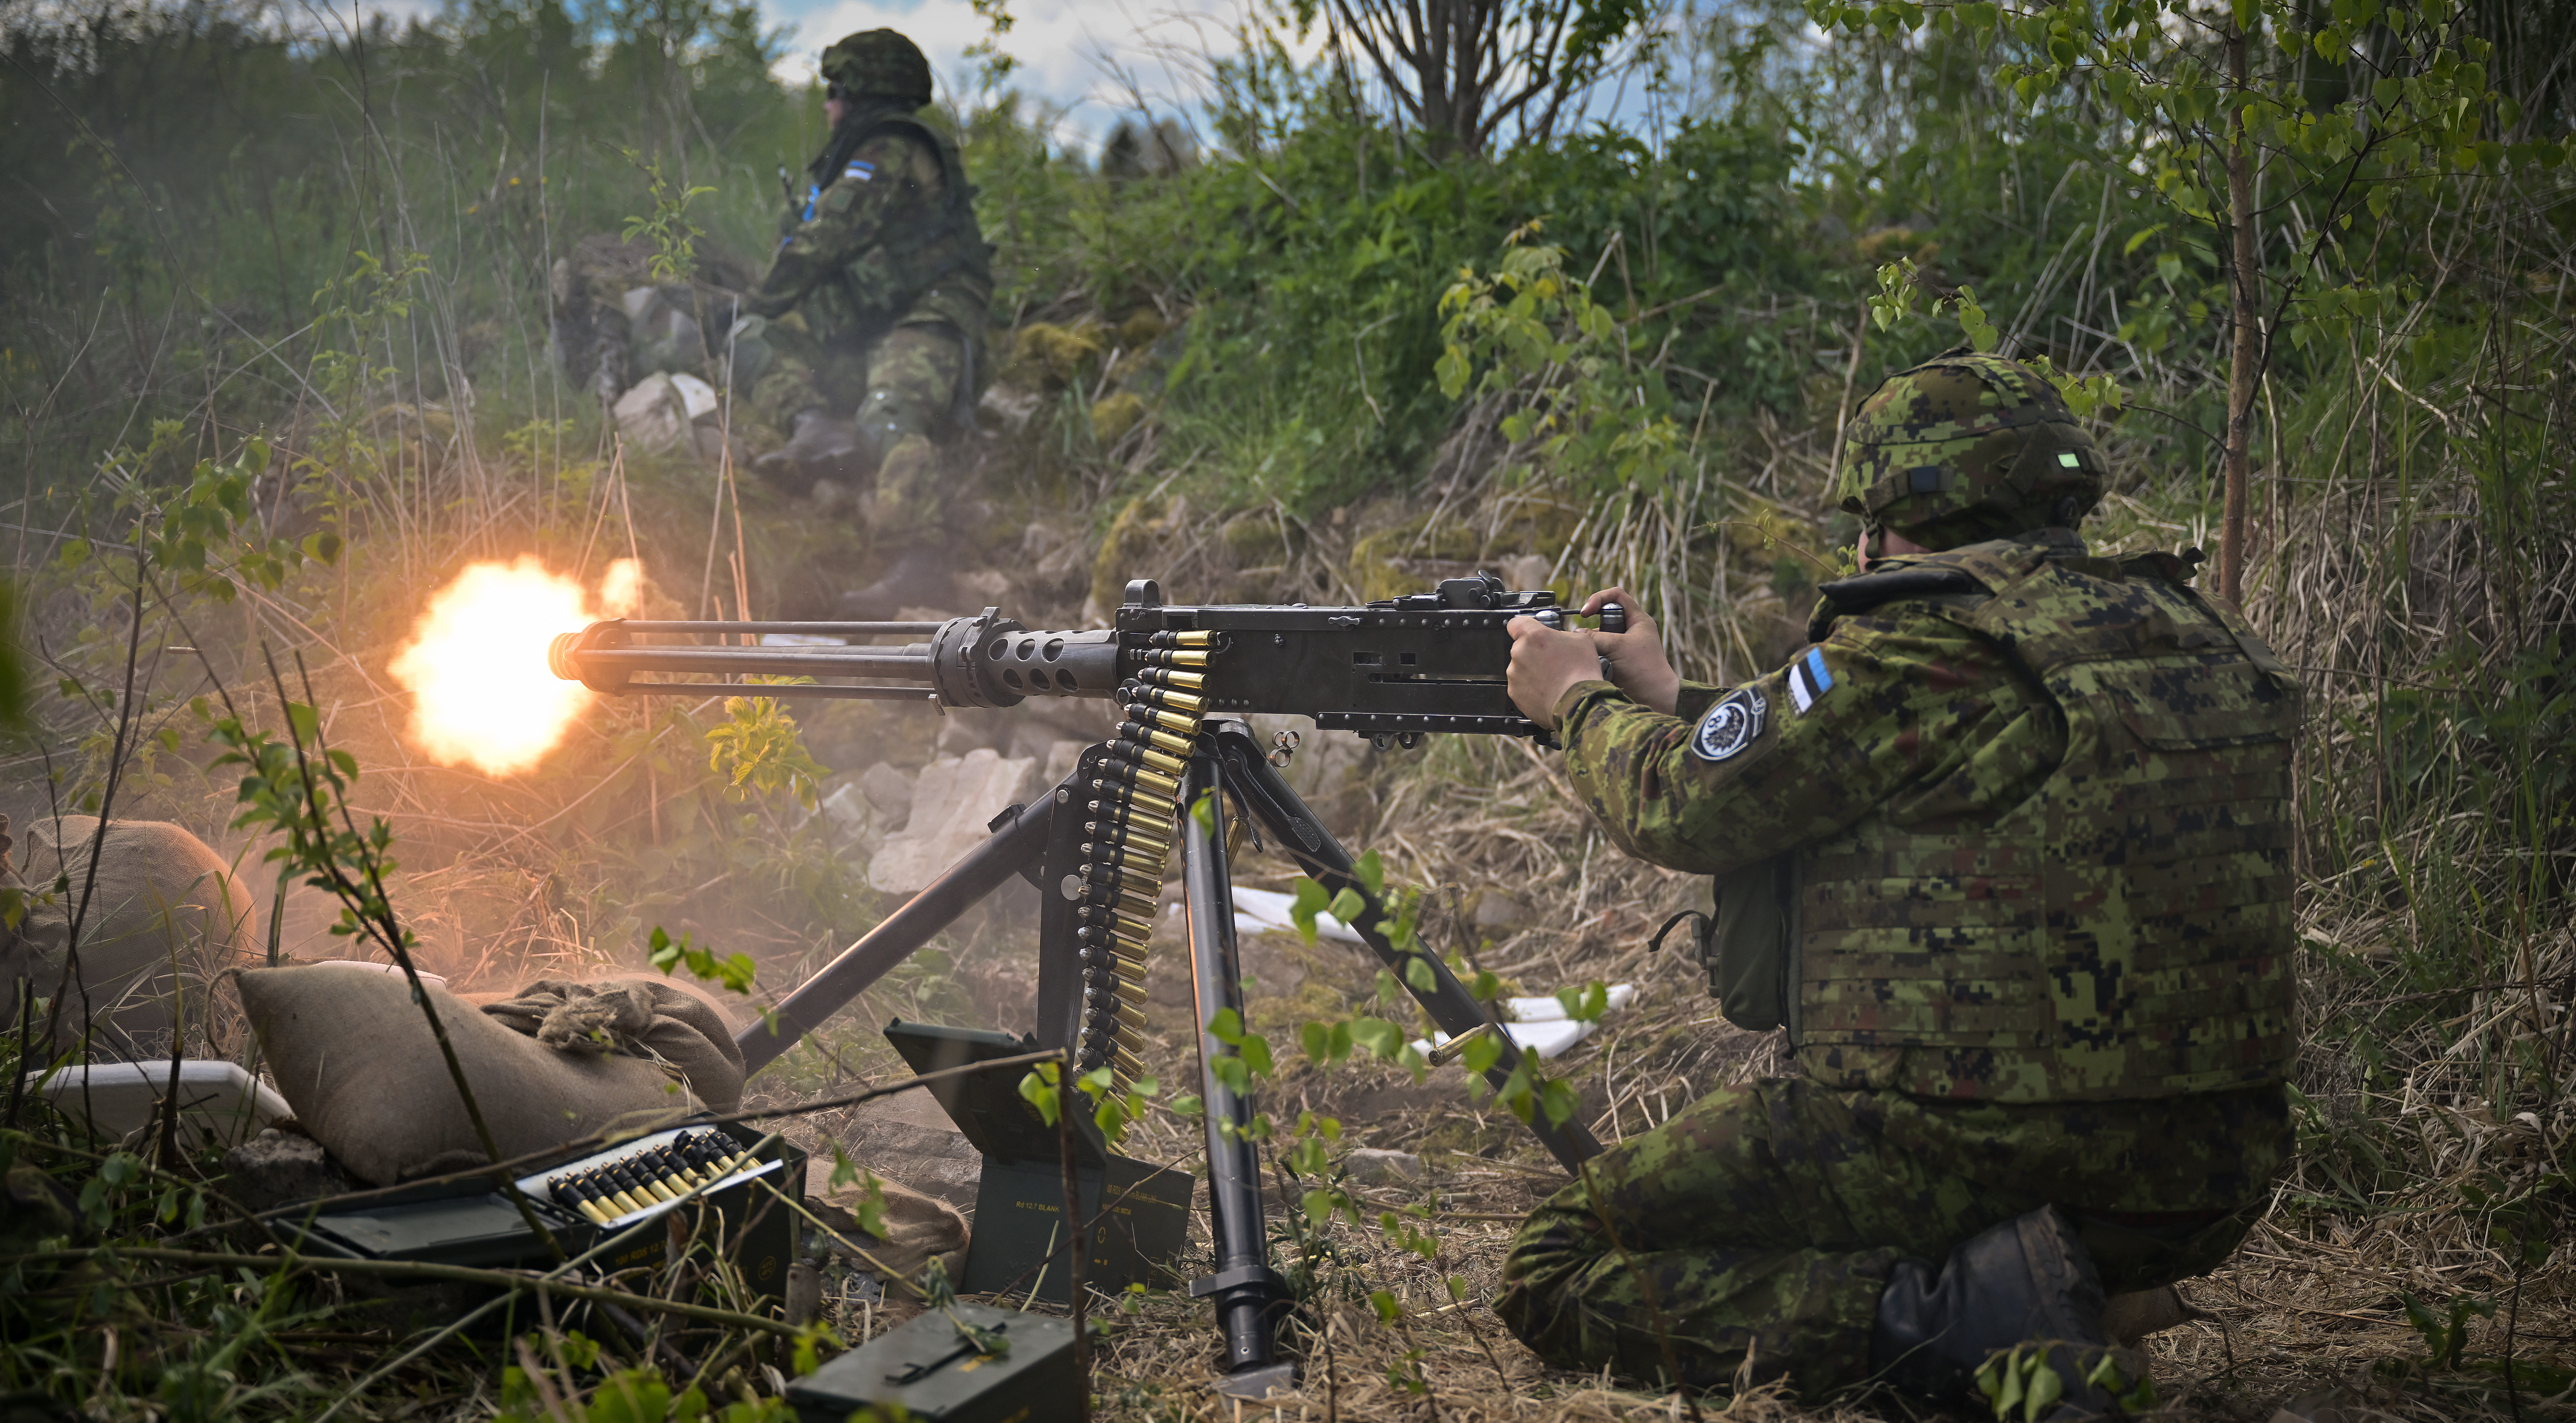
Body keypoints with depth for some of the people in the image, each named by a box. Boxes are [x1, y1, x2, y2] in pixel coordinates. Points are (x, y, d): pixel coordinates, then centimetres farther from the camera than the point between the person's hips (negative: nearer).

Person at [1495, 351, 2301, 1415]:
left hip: (1968, 1157, -9)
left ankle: (1935, 1317, -14)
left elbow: (1687, 806, -5)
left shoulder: (1924, 652, -14)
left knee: (1555, 1278, 3)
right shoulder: (2196, 636, 12)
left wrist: (1581, 703, 15)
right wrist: (1671, 698, 29)